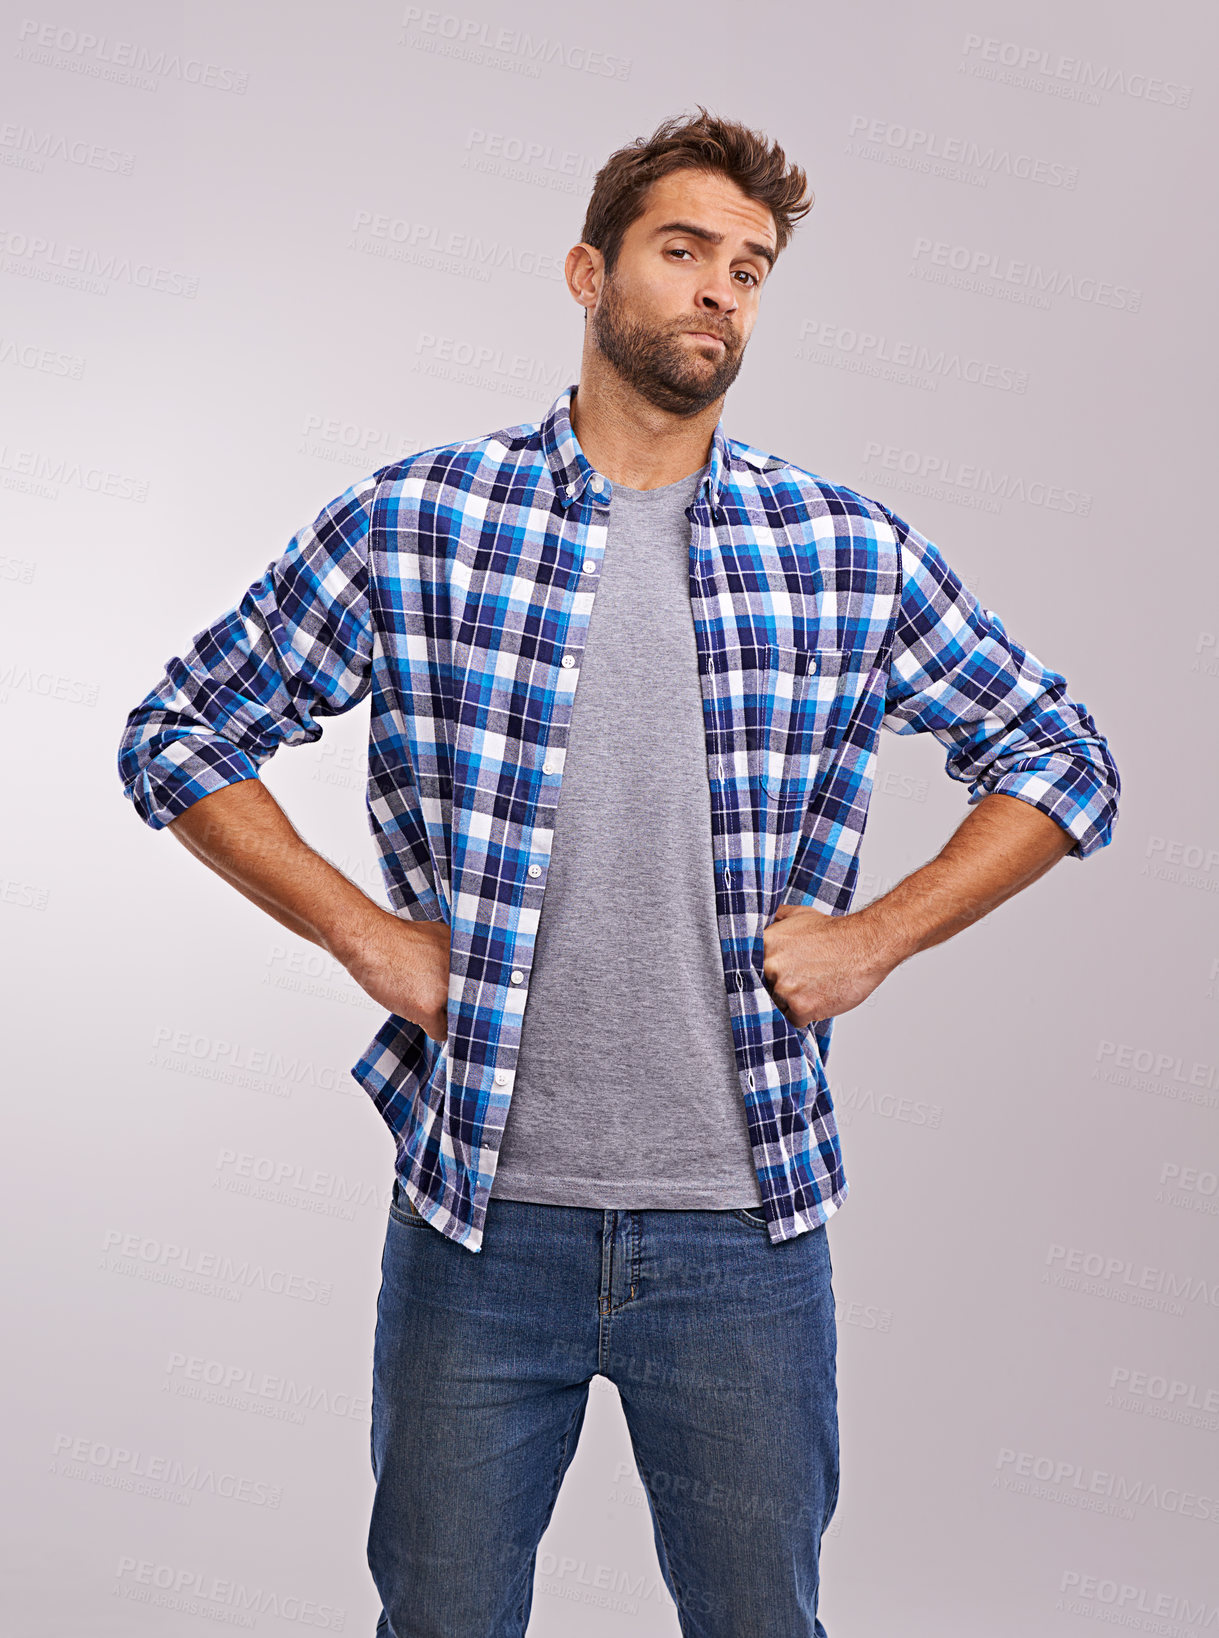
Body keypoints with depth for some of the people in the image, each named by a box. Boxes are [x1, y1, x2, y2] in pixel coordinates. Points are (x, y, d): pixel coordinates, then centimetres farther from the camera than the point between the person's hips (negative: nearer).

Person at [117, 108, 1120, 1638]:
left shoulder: (851, 552, 1)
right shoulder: (410, 522, -3)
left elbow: (1061, 763, 10)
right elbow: (179, 736, 4)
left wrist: (876, 937, -1)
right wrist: (370, 935, -5)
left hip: (743, 1227, 1)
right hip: (476, 1219, -1)